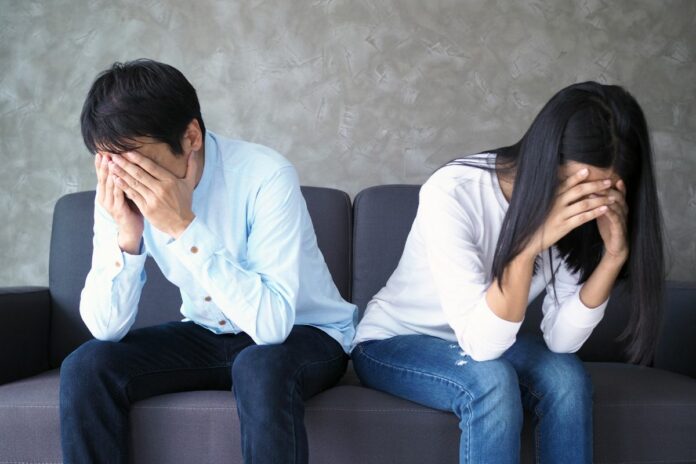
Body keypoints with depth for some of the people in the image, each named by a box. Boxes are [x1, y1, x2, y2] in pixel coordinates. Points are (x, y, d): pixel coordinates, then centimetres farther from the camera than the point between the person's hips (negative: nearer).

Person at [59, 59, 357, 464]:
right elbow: (106, 328, -12)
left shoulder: (265, 176, -27)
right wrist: (127, 236, -29)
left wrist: (185, 228, -38)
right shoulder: (121, 191, -12)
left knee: (261, 369, -37)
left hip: (304, 333, -4)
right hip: (208, 336, 5)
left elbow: (272, 323, -34)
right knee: (87, 367, -16)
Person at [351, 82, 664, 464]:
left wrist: (614, 255, -31)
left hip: (481, 342, 5)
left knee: (565, 375, -24)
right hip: (391, 342, -4)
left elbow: (561, 340, -19)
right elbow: (479, 343, -34)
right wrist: (531, 244, -44)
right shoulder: (453, 192, -30)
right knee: (491, 380, -33)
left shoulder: (574, 212, -13)